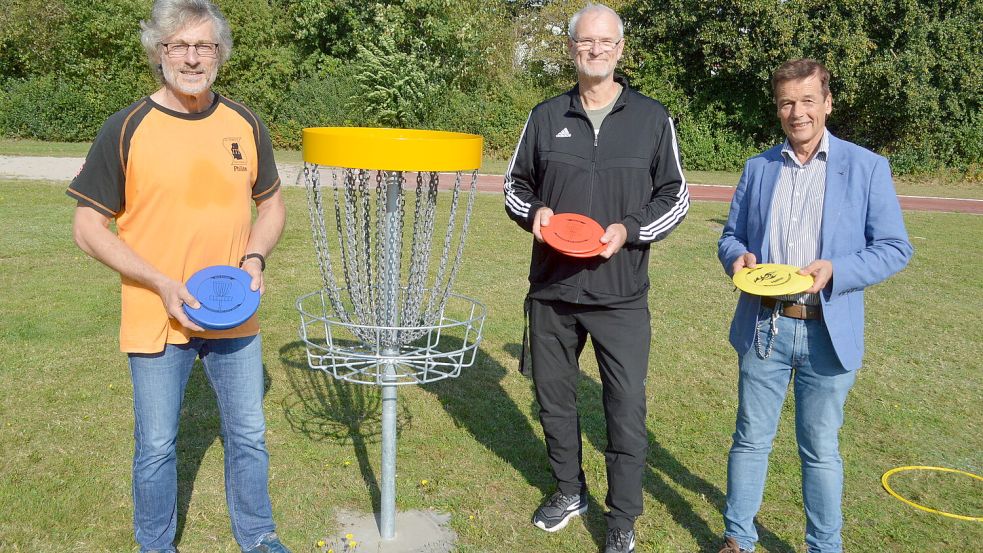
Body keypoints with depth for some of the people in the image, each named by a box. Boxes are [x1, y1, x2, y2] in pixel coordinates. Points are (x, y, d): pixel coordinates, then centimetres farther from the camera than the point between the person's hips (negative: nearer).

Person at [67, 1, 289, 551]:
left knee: (249, 436, 14)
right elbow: (88, 226, -7)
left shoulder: (245, 125, 1)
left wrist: (255, 258, -7)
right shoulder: (127, 129, -9)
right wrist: (162, 284, -17)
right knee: (157, 447, 11)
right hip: (156, 319, -2)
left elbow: (272, 204, 12)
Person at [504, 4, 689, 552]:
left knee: (627, 412, 1)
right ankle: (570, 491, 37)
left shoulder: (652, 118, 0)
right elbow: (516, 183, 13)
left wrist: (630, 230, -13)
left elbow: (675, 196, 4)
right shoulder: (546, 117, 5)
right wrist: (533, 212, -9)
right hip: (551, 289, 3)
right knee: (555, 399, 15)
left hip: (621, 296, -2)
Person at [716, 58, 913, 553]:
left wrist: (835, 270, -19)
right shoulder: (758, 168, 8)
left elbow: (895, 248, -3)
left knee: (820, 450, 10)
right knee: (751, 439, 11)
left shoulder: (867, 167, -1)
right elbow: (730, 235, 13)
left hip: (828, 333, -2)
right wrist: (739, 257, -10)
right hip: (763, 327, 2)